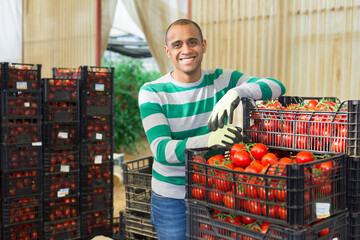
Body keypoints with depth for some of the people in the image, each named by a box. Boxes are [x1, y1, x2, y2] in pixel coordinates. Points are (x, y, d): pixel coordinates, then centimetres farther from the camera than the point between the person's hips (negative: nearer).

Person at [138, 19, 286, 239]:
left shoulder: (221, 80, -2)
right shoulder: (152, 93, -10)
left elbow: (277, 87, -11)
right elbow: (161, 149, -21)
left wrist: (236, 92, -32)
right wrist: (208, 140, -39)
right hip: (172, 198, -2)